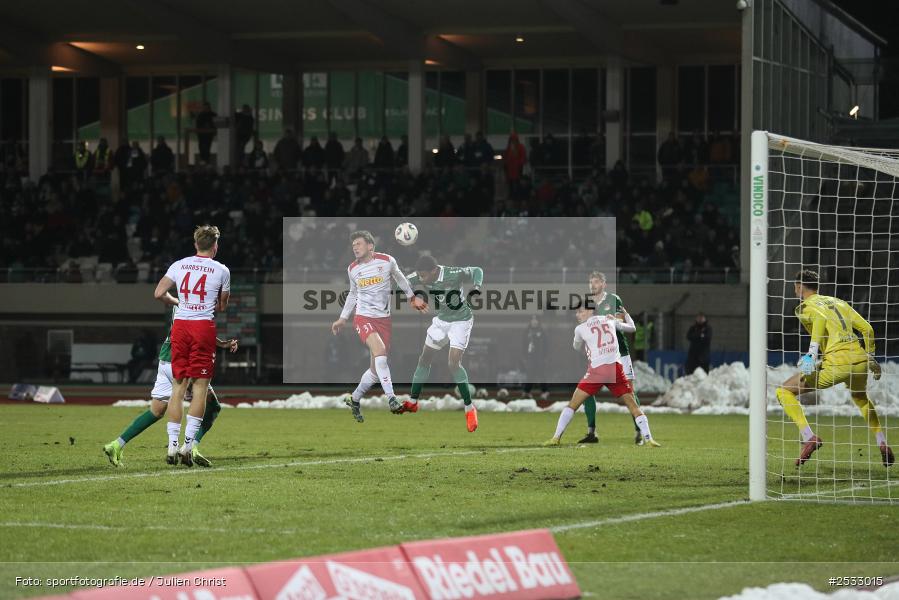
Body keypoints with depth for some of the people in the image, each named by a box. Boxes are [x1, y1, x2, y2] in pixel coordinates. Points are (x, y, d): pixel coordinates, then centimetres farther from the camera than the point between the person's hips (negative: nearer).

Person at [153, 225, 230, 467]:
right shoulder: (221, 270, 2)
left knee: (178, 386, 8)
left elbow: (159, 294, 1)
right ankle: (188, 444, -7)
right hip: (204, 326, -3)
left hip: (180, 325, 3)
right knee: (200, 387, 1)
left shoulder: (179, 265, 7)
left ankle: (172, 446, 4)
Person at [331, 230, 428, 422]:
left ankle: (354, 399, 25)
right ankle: (391, 399, -28)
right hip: (363, 318, -1)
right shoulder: (352, 269, 4)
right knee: (380, 350, -28)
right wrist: (342, 318, 21)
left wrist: (413, 297, 21)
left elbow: (399, 278, 17)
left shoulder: (387, 261, -3)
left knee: (376, 370, 3)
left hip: (383, 318, 1)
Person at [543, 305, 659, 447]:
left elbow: (578, 348, 27)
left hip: (596, 369, -2)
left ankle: (556, 438, 3)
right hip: (615, 367, 2)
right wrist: (625, 315, 48)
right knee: (632, 404, 10)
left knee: (573, 404, 9)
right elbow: (631, 328, 30)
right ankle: (648, 438, 2)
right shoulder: (610, 319, 14)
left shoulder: (580, 329, 8)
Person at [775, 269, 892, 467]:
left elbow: (820, 318, -18)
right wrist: (871, 358, 29)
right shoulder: (838, 302, 23)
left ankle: (809, 437, -12)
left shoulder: (805, 307, 6)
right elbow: (867, 328, 19)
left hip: (835, 364, -6)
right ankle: (883, 444, 29)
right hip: (860, 359, 6)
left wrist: (812, 353, -23)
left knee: (784, 392, 4)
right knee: (861, 397, 39)